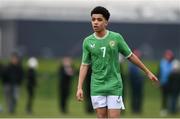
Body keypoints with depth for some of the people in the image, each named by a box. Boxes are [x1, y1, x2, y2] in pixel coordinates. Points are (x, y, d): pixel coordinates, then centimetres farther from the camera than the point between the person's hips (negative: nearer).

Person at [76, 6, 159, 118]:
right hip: (97, 87, 2)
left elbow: (131, 56, 7)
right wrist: (79, 88, 0)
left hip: (114, 86, -2)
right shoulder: (88, 41, 1)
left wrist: (148, 72, 12)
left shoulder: (116, 38, -3)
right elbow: (84, 65, 7)